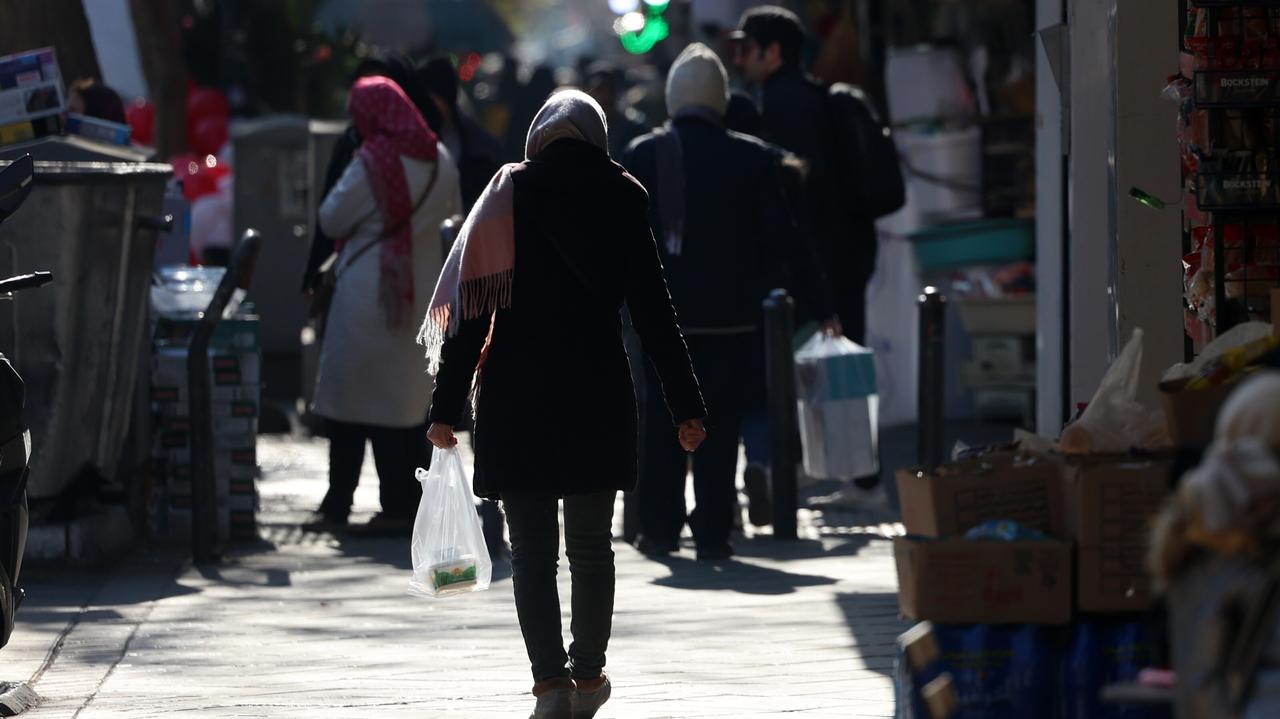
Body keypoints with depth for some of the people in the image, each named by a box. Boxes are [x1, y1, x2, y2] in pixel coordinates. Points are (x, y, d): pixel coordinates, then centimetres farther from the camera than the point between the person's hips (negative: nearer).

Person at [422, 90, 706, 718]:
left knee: (532, 548, 1)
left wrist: (446, 408, -2)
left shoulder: (508, 195, -2)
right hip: (599, 395, 2)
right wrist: (684, 407, 3)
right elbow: (653, 311, 0)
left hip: (517, 399, -2)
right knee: (591, 544, 14)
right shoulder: (621, 198, 1)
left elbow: (472, 310, -5)